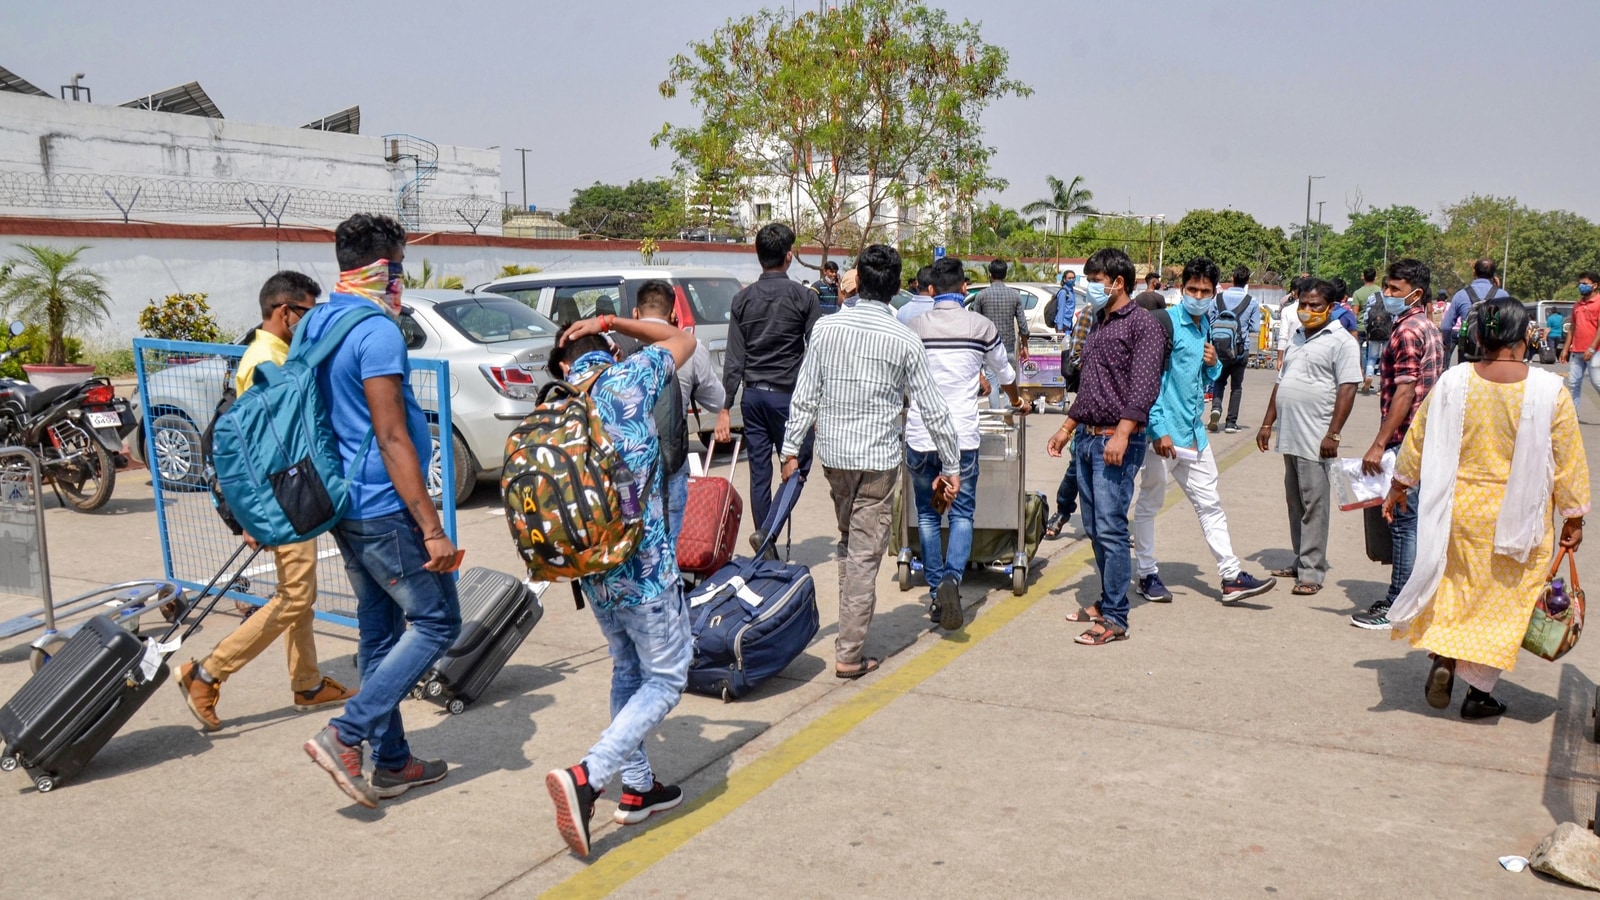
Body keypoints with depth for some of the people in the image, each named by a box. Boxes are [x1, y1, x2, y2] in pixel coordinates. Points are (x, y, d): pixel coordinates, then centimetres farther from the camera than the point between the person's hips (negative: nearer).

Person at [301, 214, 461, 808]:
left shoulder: (314, 325, 11)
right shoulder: (377, 332, -17)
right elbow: (392, 440, -21)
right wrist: (432, 529, -20)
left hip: (344, 505, 9)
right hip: (384, 508, -9)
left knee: (379, 631, 15)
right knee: (437, 622, 2)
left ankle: (391, 763, 23)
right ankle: (346, 736, -2)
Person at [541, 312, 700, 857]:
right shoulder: (628, 379, -8)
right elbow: (684, 340, 10)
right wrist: (610, 322, 10)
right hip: (646, 566, -6)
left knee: (628, 671, 23)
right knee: (665, 680, 5)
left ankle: (637, 789, 30)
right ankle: (585, 778, -9)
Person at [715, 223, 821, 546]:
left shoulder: (742, 299, 5)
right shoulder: (803, 297, -6)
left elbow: (733, 359, 3)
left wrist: (724, 408, 3)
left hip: (753, 395, 4)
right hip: (788, 395, -4)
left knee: (759, 471, 10)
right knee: (797, 465, 5)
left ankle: (767, 544, 16)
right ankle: (766, 531, -10)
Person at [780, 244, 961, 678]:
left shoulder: (828, 327, -2)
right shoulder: (904, 339, -7)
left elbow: (806, 394, 0)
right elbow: (933, 408, -4)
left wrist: (792, 449, 8)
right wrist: (951, 466, 4)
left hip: (833, 452, 3)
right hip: (878, 458, -3)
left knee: (848, 542, 21)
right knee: (865, 553, 0)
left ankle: (850, 630, 30)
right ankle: (849, 654, 3)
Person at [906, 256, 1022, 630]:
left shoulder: (914, 326, 2)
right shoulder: (981, 326, 1)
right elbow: (1004, 373, 17)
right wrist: (1016, 401, 39)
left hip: (920, 435, 1)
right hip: (962, 436, -1)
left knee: (928, 515, 12)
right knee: (962, 513, 7)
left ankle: (936, 592, 13)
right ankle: (952, 578, -15)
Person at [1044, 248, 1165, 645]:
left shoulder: (1143, 323, -7)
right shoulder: (1099, 325, 20)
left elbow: (1144, 385, -18)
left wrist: (1122, 434, -27)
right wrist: (1067, 429, 24)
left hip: (1117, 441, -9)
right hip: (1087, 438, 9)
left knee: (1111, 529, -10)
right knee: (1094, 529, 11)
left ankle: (1115, 619, -5)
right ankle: (1106, 602, 22)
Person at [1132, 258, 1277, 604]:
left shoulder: (1206, 327, 12)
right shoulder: (1166, 322, -12)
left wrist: (1214, 365, 0)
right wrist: (1159, 430, -22)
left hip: (1194, 432, 8)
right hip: (1165, 432, -8)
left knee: (1210, 504, 10)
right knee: (1149, 504, 5)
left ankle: (1232, 577, 15)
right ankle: (1147, 574, 17)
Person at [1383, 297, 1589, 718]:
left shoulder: (1452, 383, -8)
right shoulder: (1549, 390, -12)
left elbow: (1417, 440, 2)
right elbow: (1569, 462, -5)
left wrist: (1399, 486, 17)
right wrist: (1573, 518, 6)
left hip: (1459, 510, 1)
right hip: (1519, 519, -1)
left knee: (1455, 588, 21)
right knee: (1502, 603, 10)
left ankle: (1442, 660, 4)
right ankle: (1480, 692, 16)